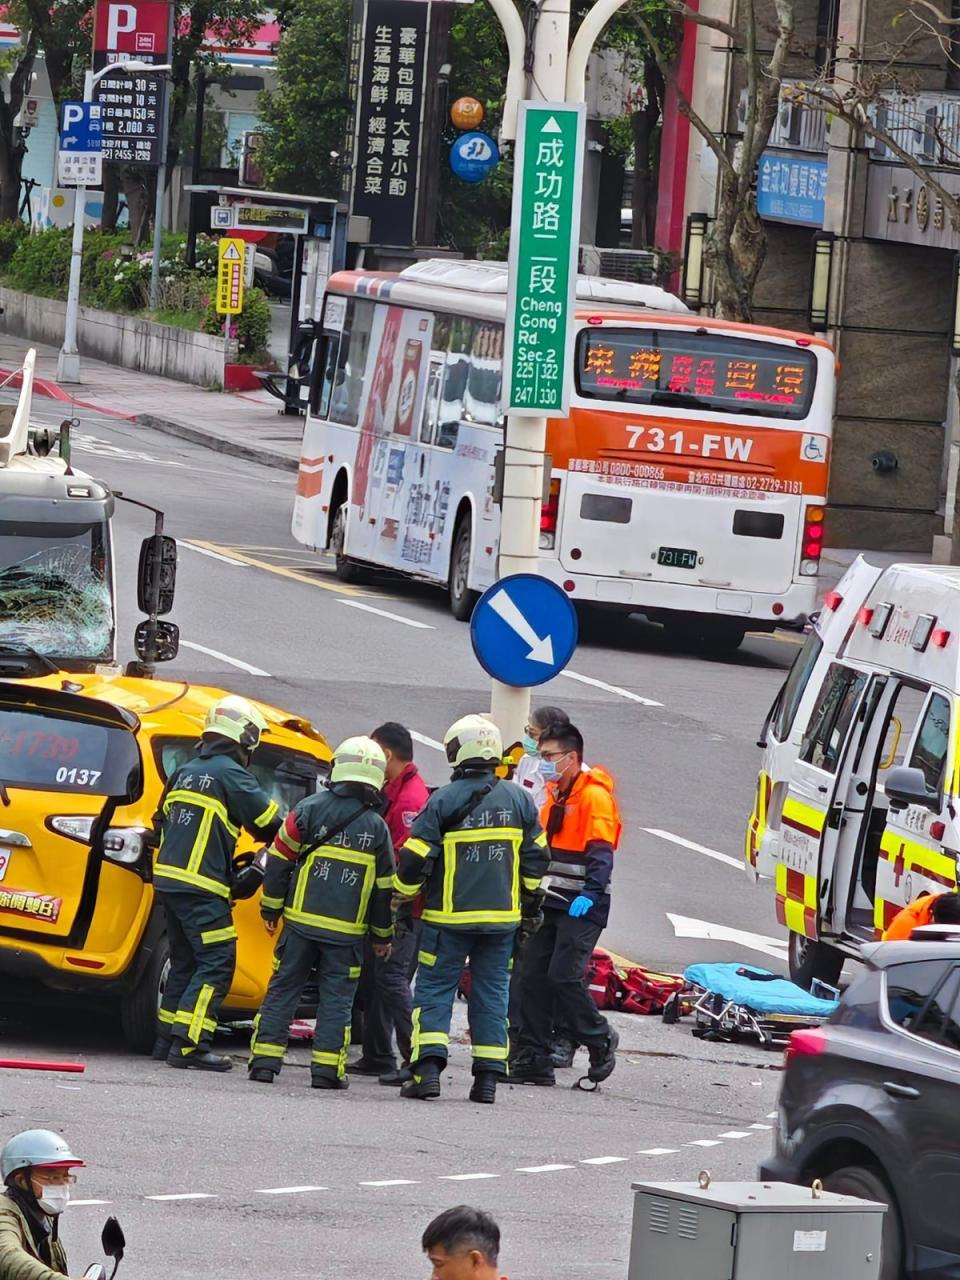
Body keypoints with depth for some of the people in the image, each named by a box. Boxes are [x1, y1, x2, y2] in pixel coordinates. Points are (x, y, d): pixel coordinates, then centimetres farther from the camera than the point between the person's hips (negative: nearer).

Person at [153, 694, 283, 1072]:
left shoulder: (185, 772, 16)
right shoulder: (231, 775, -8)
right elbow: (270, 823, -6)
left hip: (169, 880, 8)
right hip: (202, 890, -8)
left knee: (185, 963, 17)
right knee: (216, 965, -7)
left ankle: (167, 1040, 18)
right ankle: (189, 1045, -15)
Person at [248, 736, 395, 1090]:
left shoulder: (310, 809, -4)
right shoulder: (376, 828, -1)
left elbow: (280, 860, -2)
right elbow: (384, 888, 5)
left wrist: (271, 908, 9)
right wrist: (383, 935, 15)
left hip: (301, 920, 0)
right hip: (347, 930, 0)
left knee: (283, 990, 7)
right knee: (336, 997, 5)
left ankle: (265, 1061, 4)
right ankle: (327, 1069, 0)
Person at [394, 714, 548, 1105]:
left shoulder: (443, 800, -10)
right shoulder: (518, 799, 3)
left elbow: (414, 859, -10)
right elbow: (535, 856, 10)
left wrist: (404, 904, 2)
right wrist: (530, 903, 22)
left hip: (450, 916, -3)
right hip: (502, 918, 3)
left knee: (434, 989, 2)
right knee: (492, 993, 10)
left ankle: (428, 1068, -11)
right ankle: (488, 1076, 7)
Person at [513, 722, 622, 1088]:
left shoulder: (595, 796, -11)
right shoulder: (554, 795, 17)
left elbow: (601, 852, -19)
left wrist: (590, 893, -30)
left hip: (582, 907, -9)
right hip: (552, 903, 9)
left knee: (563, 976, -15)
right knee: (534, 976, 2)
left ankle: (601, 1041, 5)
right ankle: (534, 1060, 5)